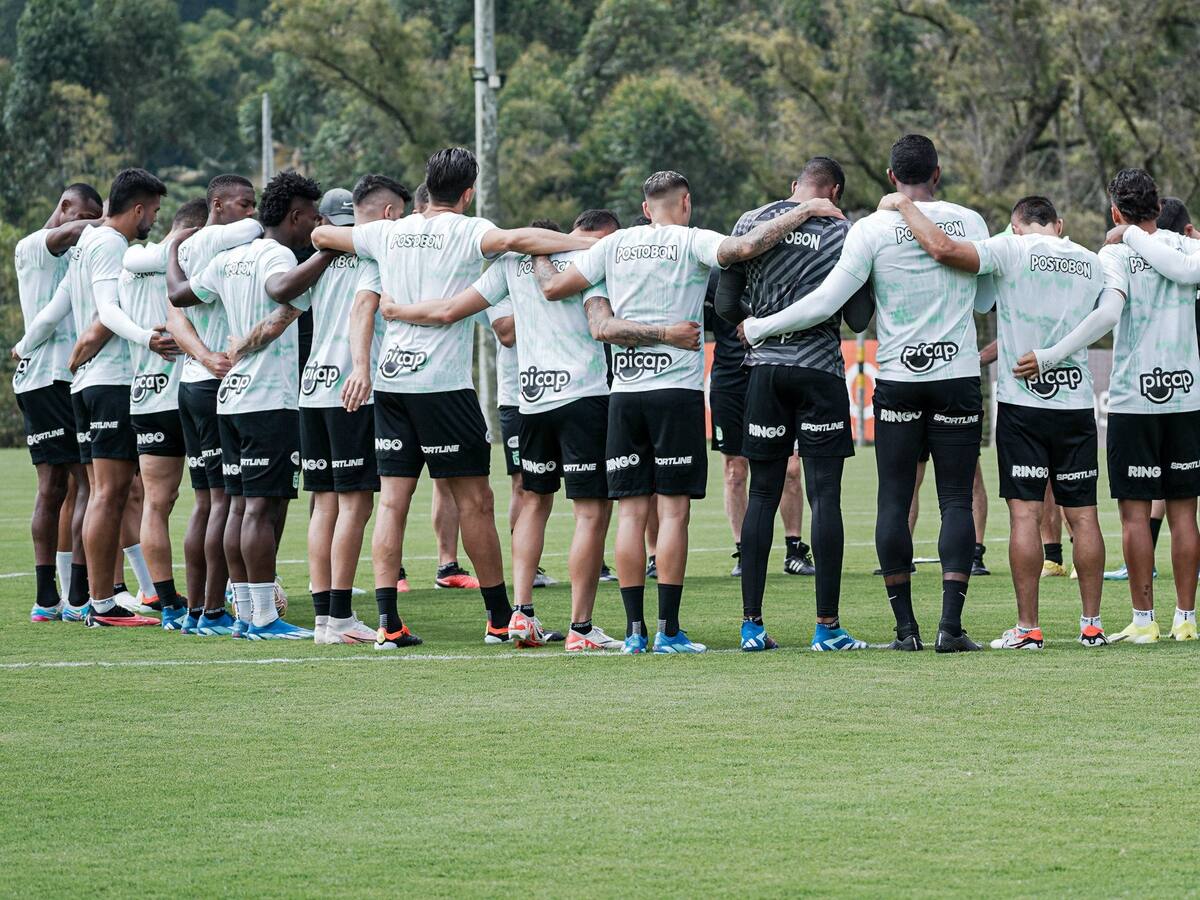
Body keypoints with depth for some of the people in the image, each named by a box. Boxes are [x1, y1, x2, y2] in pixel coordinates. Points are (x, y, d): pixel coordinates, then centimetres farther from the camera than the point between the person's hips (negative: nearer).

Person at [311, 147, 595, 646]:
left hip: (390, 380, 5)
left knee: (392, 500, 4)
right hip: (443, 382, -5)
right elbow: (516, 239, -25)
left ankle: (387, 619, -3)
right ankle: (500, 618, 8)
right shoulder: (466, 231, -5)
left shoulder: (389, 233, 11)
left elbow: (321, 235, 24)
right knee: (474, 501, 2)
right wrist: (590, 246, -24)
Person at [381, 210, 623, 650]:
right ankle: (580, 628, -4)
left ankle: (521, 612, 9)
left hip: (532, 397, 5)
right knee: (593, 510, -1)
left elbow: (448, 311, 8)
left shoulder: (513, 260, 11)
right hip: (584, 397, -5)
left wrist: (393, 310, 19)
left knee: (534, 500, 20)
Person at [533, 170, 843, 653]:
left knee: (631, 512, 4)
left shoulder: (614, 245, 9)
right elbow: (745, 247, -21)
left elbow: (554, 287, 11)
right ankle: (668, 631, -5)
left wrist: (540, 257, 33)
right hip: (677, 391, -4)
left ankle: (634, 630, 2)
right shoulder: (691, 242, -3)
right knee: (673, 511, -2)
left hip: (624, 393, 4)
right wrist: (804, 211, -12)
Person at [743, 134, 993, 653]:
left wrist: (758, 329, 0)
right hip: (958, 377, 1)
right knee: (956, 501, 1)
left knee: (894, 502, 4)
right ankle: (951, 624, -9)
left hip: (898, 380, -1)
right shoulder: (969, 222, 3)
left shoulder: (872, 229, -5)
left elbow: (827, 302, -10)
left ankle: (905, 627, 2)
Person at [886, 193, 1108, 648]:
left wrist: (905, 205, -5)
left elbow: (943, 248, -20)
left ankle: (1028, 627, -4)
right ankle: (1092, 624, 9)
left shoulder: (1012, 250, -6)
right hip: (1077, 402, 4)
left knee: (1025, 513, -3)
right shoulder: (1091, 263, 10)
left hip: (1022, 403, -4)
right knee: (1083, 515, 7)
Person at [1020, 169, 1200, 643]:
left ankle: (1143, 620, 0)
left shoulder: (1115, 255, -6)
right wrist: (1137, 234, -5)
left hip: (1133, 400, -3)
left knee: (1135, 511, 1)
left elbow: (1108, 313, -22)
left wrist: (1050, 356, -21)